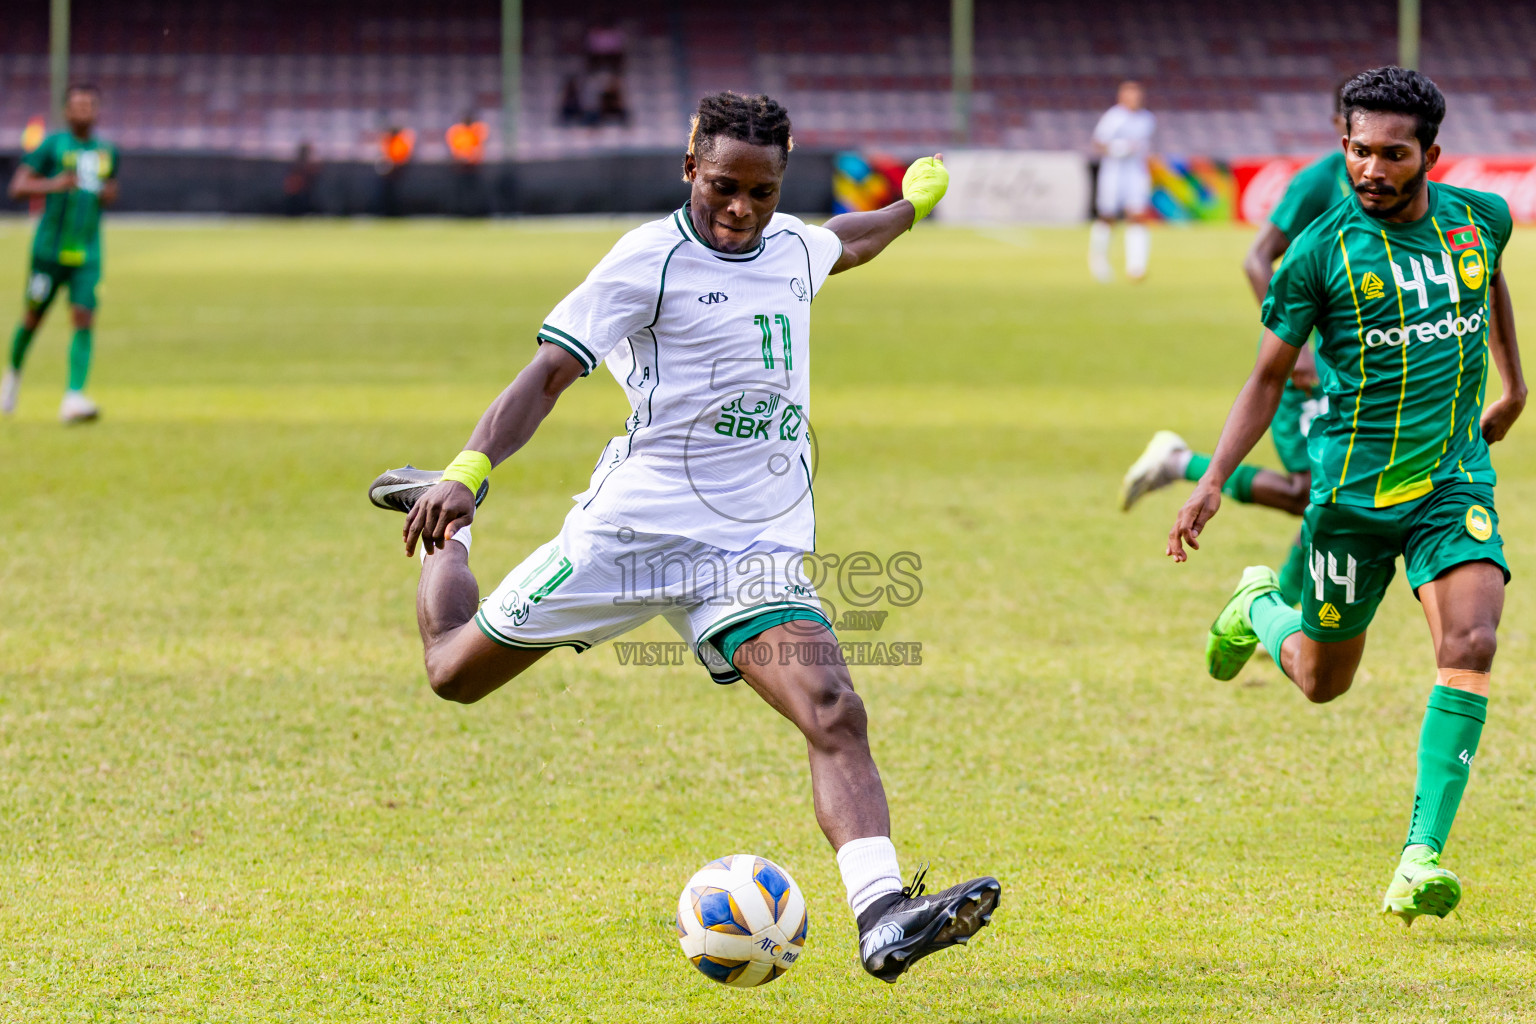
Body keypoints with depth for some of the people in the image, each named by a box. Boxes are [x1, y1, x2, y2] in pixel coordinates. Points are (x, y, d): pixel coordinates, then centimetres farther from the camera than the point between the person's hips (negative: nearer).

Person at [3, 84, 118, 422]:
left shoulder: (107, 151, 11)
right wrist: (53, 185, -24)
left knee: (84, 318, -13)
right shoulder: (53, 145, -3)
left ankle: (73, 397, -19)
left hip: (87, 254, 3)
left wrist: (109, 194, 5)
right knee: (33, 317, 8)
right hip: (49, 250, -3)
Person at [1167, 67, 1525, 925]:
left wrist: (1513, 386, 32)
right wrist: (1214, 480, -11)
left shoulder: (1480, 219, 0)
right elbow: (1270, 376, -2)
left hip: (1456, 479, 2)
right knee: (1321, 680, 11)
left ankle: (1423, 855, -19)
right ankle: (1259, 609, 48)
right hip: (1353, 489, -2)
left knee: (1471, 646, -21)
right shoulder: (1321, 252, -9)